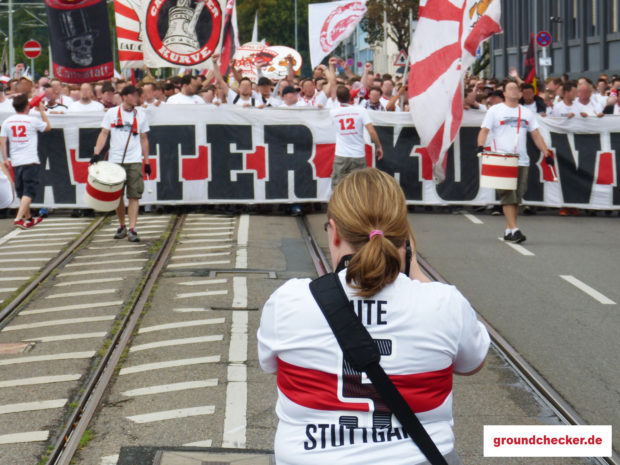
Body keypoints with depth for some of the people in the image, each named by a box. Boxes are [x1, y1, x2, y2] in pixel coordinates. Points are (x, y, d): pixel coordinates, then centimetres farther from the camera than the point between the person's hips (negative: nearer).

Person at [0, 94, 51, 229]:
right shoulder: (32, 121, -6)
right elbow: (48, 127, 10)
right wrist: (42, 111, 20)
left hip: (16, 162, 5)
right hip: (30, 161, -5)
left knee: (22, 192, 17)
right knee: (29, 192, -7)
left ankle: (28, 218, 30)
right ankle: (19, 219, -21)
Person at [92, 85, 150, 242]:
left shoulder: (140, 115, 8)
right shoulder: (112, 113, 5)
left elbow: (144, 139, 12)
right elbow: (104, 134, 3)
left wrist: (147, 162, 9)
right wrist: (97, 153, -9)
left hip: (134, 161, 0)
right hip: (115, 160, 0)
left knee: (134, 196, -8)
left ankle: (132, 229, -10)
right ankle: (121, 226, 22)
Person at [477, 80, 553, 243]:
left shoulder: (527, 113, 17)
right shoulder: (495, 110, 6)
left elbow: (536, 135, 17)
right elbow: (484, 130, -1)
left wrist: (546, 153, 8)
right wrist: (480, 146, -19)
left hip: (522, 161, 4)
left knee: (517, 197, 4)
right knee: (508, 196, -11)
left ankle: (508, 230, 13)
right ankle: (514, 229, -14)